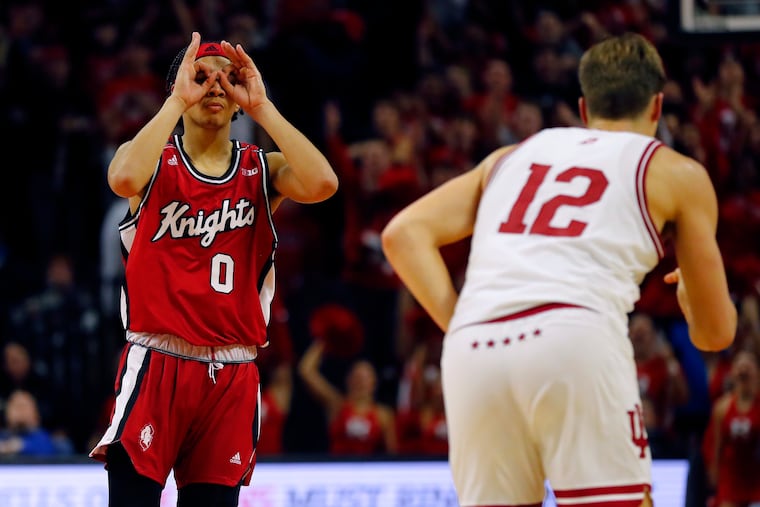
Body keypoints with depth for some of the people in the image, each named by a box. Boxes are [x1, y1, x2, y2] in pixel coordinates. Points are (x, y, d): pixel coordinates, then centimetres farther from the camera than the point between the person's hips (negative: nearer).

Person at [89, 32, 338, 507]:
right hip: (157, 362, -3)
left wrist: (262, 107, -10)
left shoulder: (263, 169, 9)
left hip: (233, 374, 3)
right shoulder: (154, 159, 4)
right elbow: (125, 178, -22)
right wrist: (178, 101, -15)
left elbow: (322, 184, -13)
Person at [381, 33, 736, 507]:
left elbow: (404, 234, 19)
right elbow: (716, 332, 24)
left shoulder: (512, 156, 30)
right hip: (575, 340, -4)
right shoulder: (676, 173, 20)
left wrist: (463, 328, 16)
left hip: (474, 350, 4)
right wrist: (689, 293, 47)